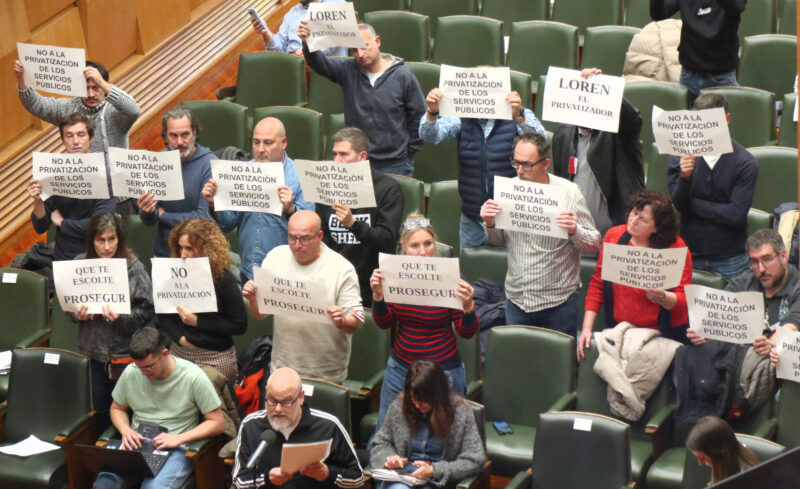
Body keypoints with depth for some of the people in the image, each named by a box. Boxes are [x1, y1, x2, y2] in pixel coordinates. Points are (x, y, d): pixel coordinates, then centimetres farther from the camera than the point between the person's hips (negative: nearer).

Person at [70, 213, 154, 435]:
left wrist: (120, 317, -23)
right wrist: (77, 314, -9)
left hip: (124, 352, -3)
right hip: (91, 350, 3)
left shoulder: (133, 268, -9)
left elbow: (147, 311, -9)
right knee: (96, 408, 10)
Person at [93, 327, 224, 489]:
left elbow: (217, 423, -2)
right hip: (136, 445, 3)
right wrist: (126, 431, -1)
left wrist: (178, 439, -13)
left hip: (176, 449, -3)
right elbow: (117, 409, 22)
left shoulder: (193, 377, -7)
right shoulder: (130, 374, 4)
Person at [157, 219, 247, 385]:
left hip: (216, 359, -4)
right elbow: (162, 316, 7)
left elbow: (240, 325, -12)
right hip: (179, 353, 4)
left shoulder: (223, 279, -12)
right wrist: (180, 338, -10)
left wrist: (197, 321, -15)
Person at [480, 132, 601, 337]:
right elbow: (499, 240, 13)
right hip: (516, 300, 3)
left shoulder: (569, 193, -10)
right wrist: (490, 224, -8)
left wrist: (574, 230, -26)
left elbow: (593, 246, -6)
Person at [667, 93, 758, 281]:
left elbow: (735, 214, -16)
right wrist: (684, 177, -26)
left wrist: (692, 204, -10)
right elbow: (678, 205, -7)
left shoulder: (745, 163, -10)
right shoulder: (680, 156, -2)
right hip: (689, 254, 2)